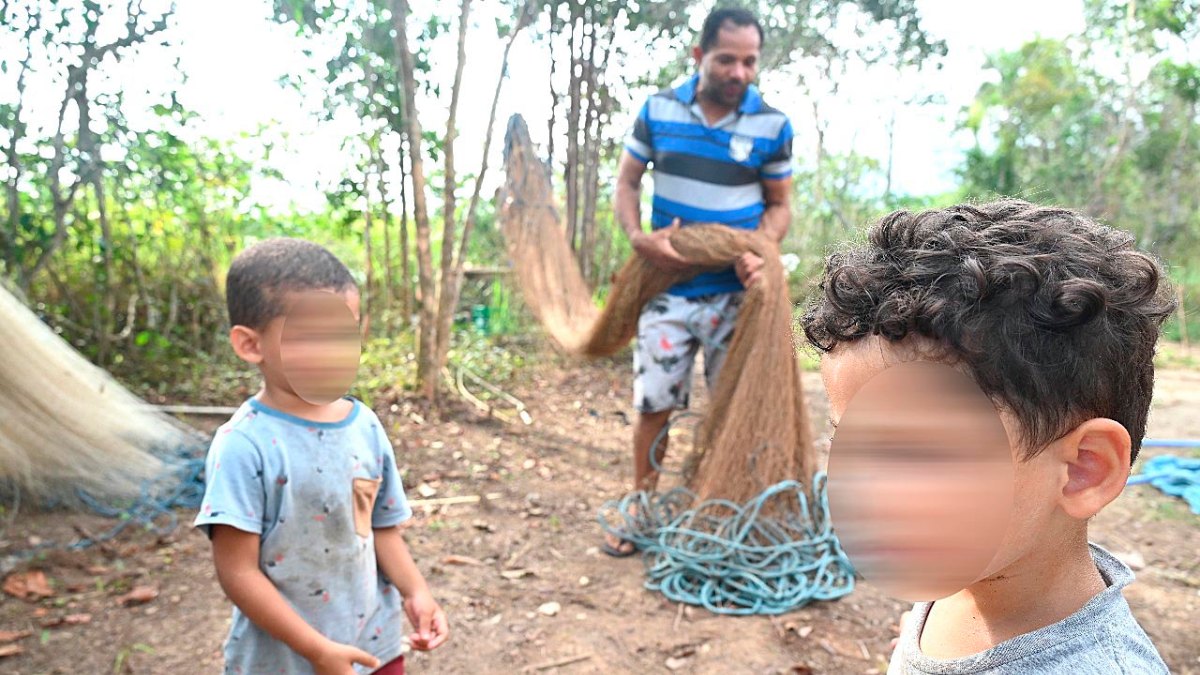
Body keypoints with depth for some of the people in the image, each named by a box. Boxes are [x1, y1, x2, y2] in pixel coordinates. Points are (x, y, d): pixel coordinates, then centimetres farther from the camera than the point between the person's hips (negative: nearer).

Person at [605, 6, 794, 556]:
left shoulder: (772, 125, -3)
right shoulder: (657, 111, -2)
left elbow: (779, 205, 5)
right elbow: (626, 183, 6)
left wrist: (762, 251, -15)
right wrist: (638, 237, -13)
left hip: (735, 293, 0)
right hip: (669, 288, 1)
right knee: (653, 404, 5)